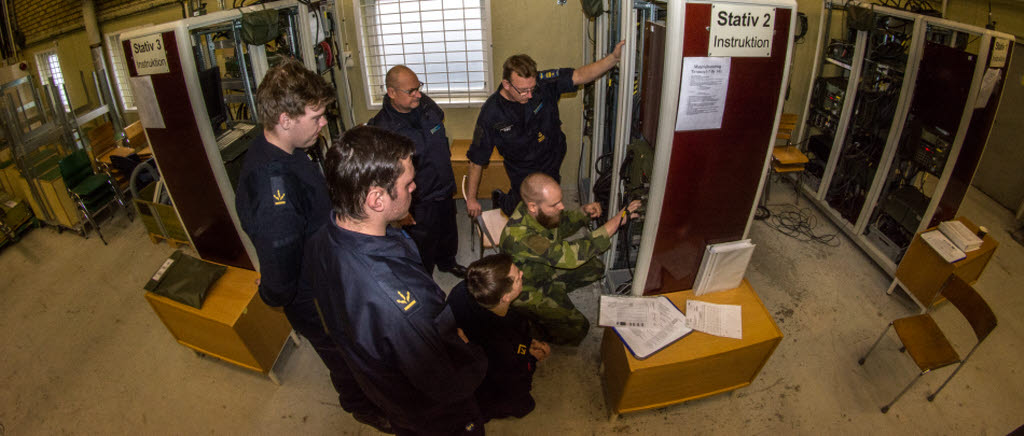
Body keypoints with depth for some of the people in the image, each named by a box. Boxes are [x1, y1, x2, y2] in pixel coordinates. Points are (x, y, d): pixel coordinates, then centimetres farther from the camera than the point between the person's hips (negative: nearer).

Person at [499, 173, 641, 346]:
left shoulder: (542, 211, -16)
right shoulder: (520, 237, -42)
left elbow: (562, 226, 6)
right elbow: (571, 255, -43)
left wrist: (584, 212, -15)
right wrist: (618, 219, -41)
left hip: (547, 271, 8)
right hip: (528, 291, -8)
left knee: (595, 267, 4)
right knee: (577, 326, -17)